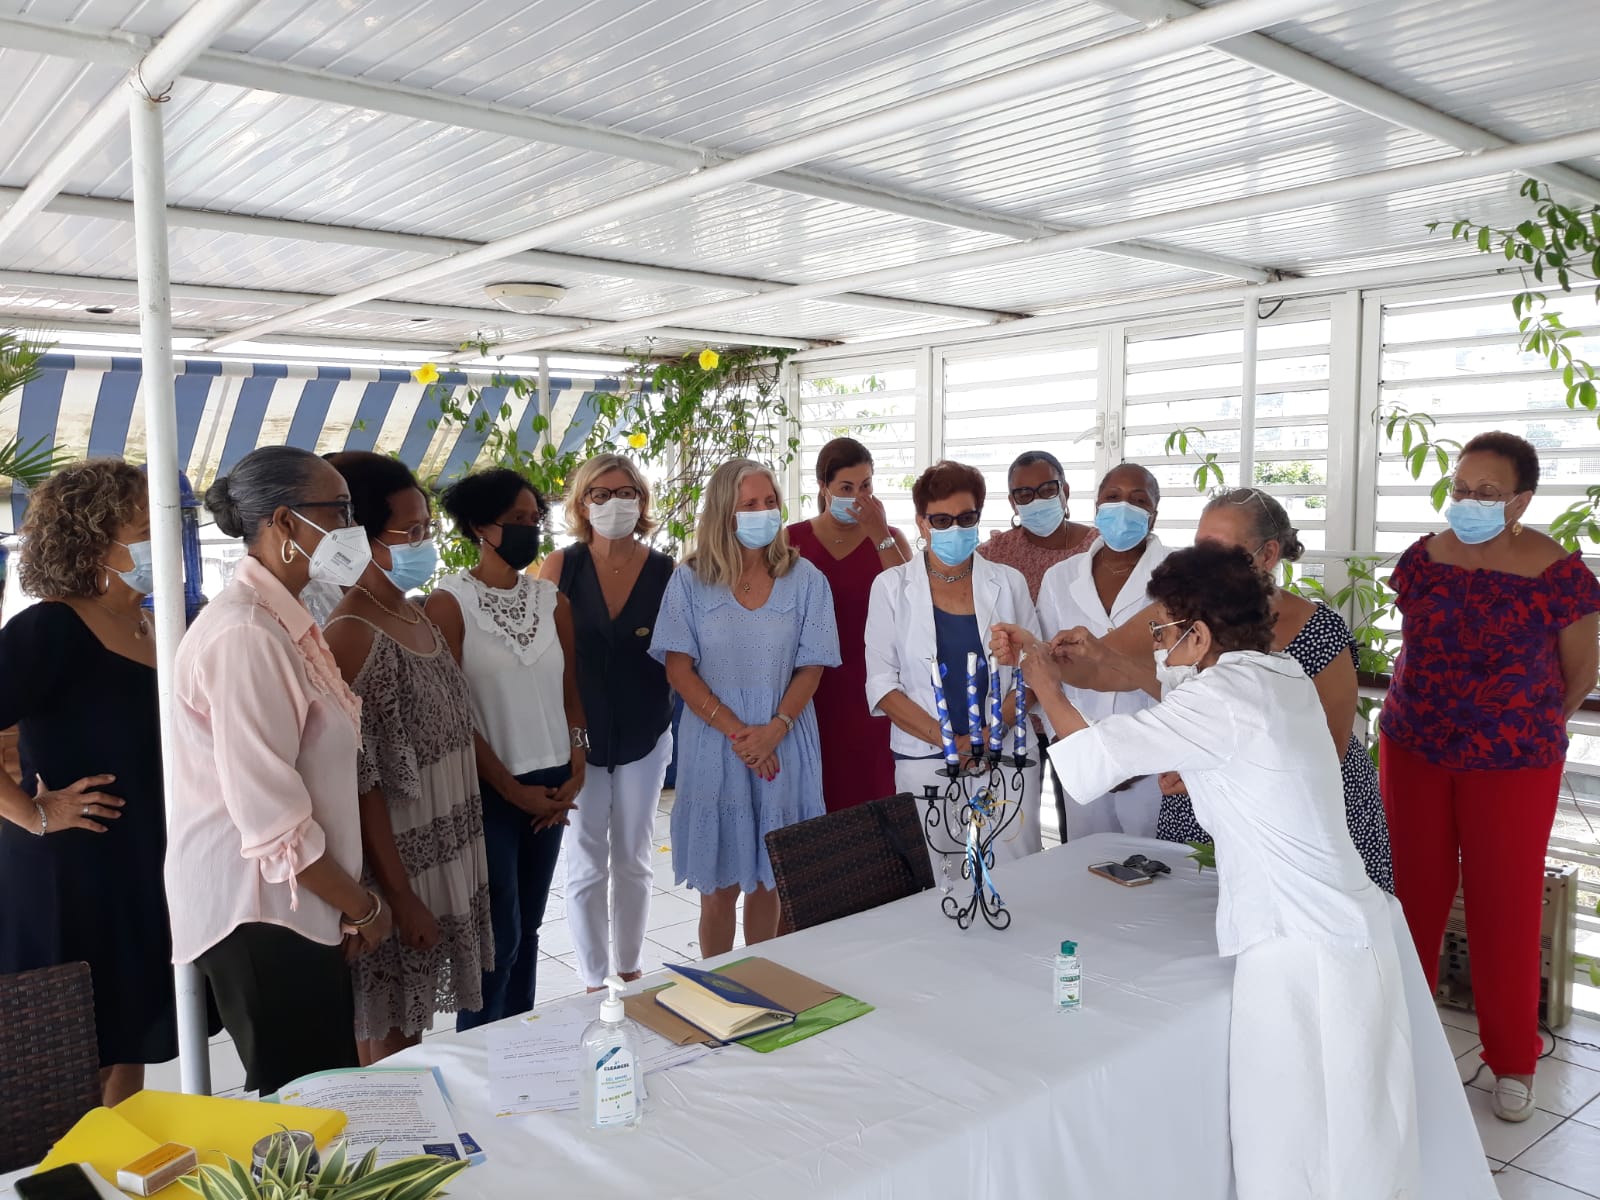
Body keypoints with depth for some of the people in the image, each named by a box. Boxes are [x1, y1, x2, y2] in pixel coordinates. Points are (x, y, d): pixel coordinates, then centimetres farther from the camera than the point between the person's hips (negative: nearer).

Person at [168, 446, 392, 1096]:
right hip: (260, 916, -9)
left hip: (297, 906, 9)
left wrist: (351, 897, 12)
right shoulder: (245, 634, -20)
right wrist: (360, 906, -10)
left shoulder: (282, 621, 10)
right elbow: (270, 817, -23)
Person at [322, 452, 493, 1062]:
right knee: (388, 1045, 7)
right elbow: (361, 783, -20)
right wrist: (400, 895, -17)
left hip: (446, 858, 8)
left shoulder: (418, 617, 7)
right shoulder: (353, 635, -19)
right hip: (399, 869, -8)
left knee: (410, 1029, 19)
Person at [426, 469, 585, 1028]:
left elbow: (570, 692, 10)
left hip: (550, 788, 5)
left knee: (527, 927, 14)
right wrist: (512, 788, -10)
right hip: (487, 789, -5)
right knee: (500, 936, -1)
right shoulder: (449, 603, -8)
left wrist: (575, 774, -1)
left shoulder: (553, 600, 7)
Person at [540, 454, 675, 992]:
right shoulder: (561, 565, -6)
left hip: (645, 736, 2)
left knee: (634, 860, 14)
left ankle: (630, 971, 31)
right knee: (585, 865, 6)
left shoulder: (665, 571, -3)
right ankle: (594, 982, 21)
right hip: (579, 737, -1)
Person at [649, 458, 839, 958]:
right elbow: (678, 669, -4)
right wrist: (736, 731, -13)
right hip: (713, 746, -1)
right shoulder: (690, 580, 0)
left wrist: (773, 730, -14)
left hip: (784, 747, 1)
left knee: (767, 880, 11)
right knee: (719, 885, 6)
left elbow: (810, 668, 1)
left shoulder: (804, 579, 2)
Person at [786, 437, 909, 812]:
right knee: (818, 795, 0)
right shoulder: (793, 540, 5)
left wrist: (879, 535, -14)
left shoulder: (890, 538, 6)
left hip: (871, 689, 0)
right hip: (814, 691, 0)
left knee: (873, 792, 1)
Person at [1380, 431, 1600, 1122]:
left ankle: (1512, 1060, 26)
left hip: (1513, 766, -3)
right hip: (1413, 753, 3)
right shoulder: (1423, 558, -2)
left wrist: (1527, 726, 9)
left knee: (1505, 907, 6)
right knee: (1414, 891, 10)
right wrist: (1437, 713, 10)